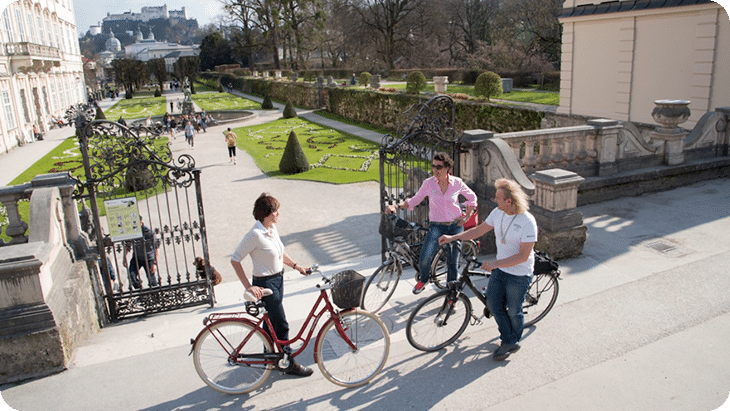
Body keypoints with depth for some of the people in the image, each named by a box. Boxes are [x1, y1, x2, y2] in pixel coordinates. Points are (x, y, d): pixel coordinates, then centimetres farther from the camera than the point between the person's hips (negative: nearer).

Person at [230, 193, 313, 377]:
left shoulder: (272, 228, 2)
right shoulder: (255, 234, -23)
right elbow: (235, 260, -20)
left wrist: (297, 266, 7)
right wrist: (249, 286, -21)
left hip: (278, 280, 8)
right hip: (265, 284, -8)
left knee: (271, 321, 21)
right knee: (282, 324, 1)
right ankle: (290, 363, 16)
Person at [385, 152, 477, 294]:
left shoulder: (457, 183, -6)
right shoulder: (428, 183, -8)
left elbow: (472, 197, 10)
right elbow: (415, 200, 2)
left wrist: (467, 216, 1)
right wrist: (397, 206, -11)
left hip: (455, 226, 1)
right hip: (436, 226, -1)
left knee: (452, 263, 6)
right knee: (424, 259, -18)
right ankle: (423, 279, 16)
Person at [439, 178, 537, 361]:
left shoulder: (527, 222, -25)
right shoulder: (497, 213, -5)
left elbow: (523, 256, -25)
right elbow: (479, 230, 7)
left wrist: (495, 263, -28)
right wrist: (453, 237, 0)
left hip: (519, 275, -6)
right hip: (499, 269, 6)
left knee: (513, 311, 9)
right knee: (494, 305, 11)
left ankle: (513, 342, 35)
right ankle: (507, 340, 31)